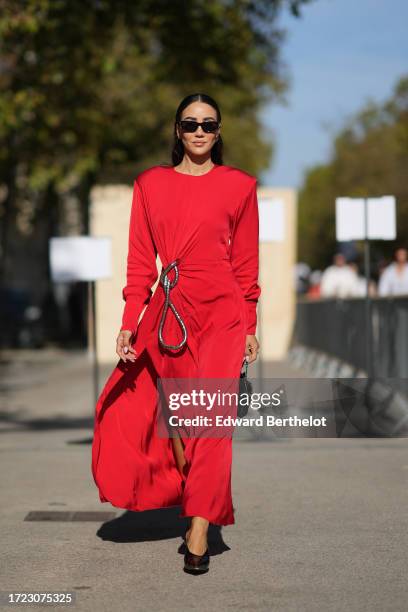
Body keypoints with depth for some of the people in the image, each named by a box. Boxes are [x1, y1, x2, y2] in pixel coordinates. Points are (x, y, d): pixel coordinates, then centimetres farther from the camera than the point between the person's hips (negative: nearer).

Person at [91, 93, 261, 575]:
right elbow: (141, 262, 8)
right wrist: (129, 322, 0)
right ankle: (190, 496, 27)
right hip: (167, 312, 3)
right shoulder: (150, 184, 9)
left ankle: (199, 533, -6)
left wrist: (250, 328, 6)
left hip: (220, 311, -3)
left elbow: (246, 263, 7)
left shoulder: (238, 185, 4)